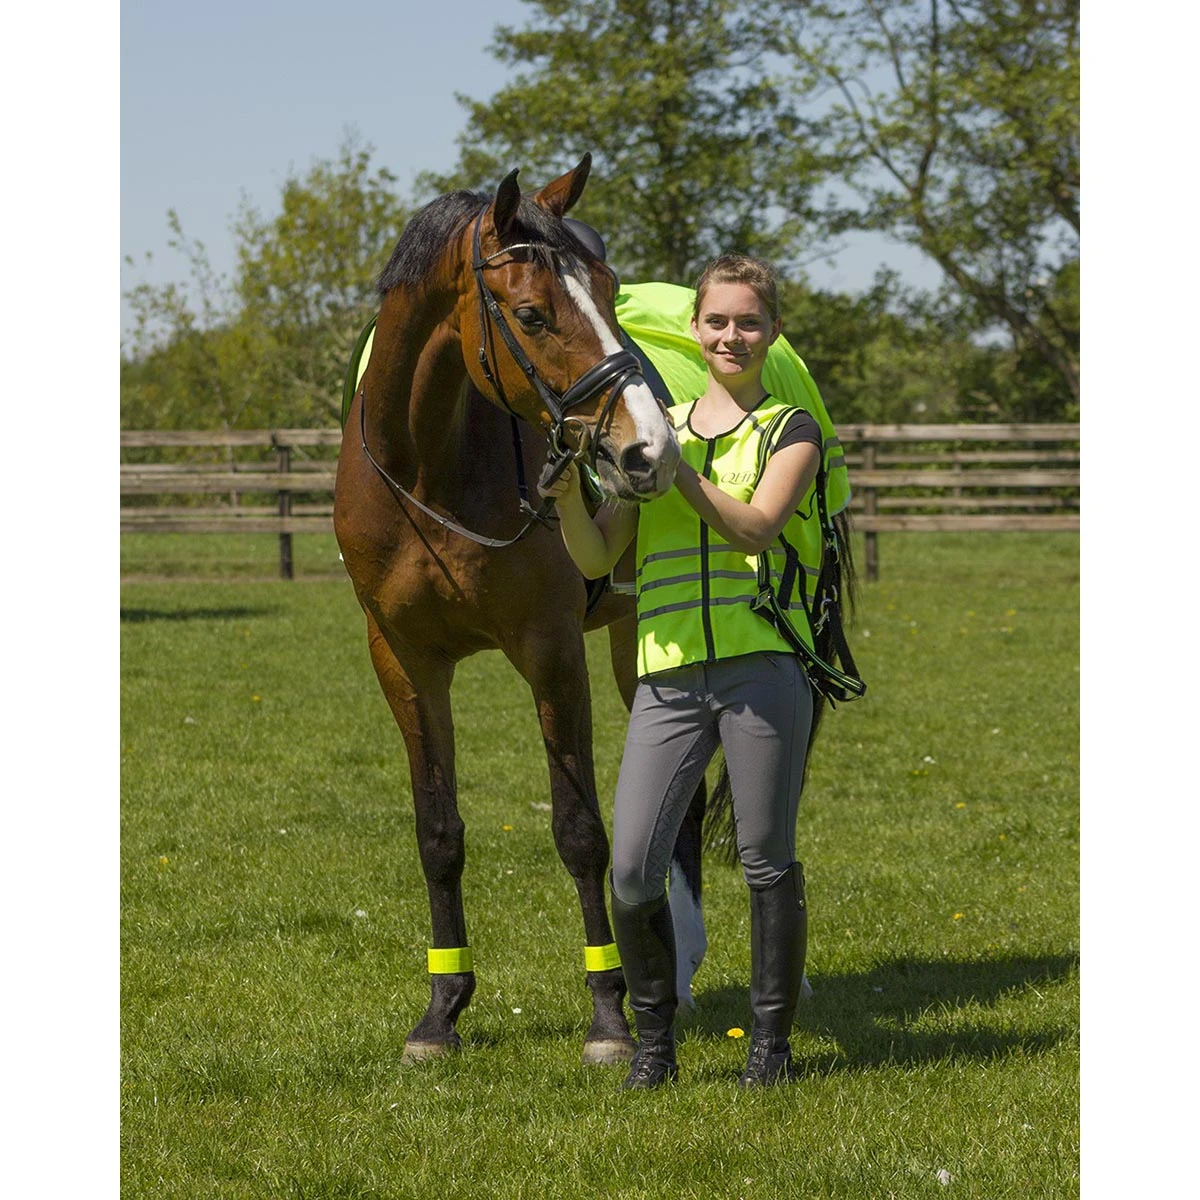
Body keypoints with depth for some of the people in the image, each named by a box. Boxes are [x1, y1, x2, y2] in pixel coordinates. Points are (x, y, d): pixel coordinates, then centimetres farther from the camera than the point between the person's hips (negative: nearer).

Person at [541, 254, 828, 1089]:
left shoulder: (791, 431, 7)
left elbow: (754, 526, -10)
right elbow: (596, 557, 12)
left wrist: (673, 468, -16)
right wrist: (570, 494, -5)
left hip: (762, 667, -3)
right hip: (669, 675, 3)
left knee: (768, 863, -1)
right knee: (633, 874, -5)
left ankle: (773, 1042, 12)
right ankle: (655, 1042, 13)